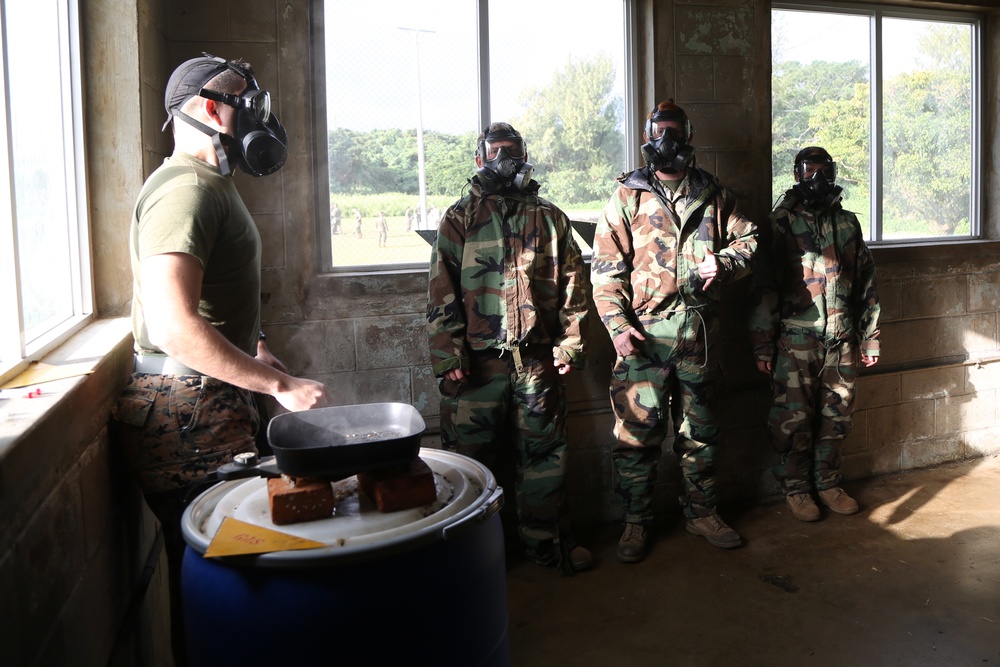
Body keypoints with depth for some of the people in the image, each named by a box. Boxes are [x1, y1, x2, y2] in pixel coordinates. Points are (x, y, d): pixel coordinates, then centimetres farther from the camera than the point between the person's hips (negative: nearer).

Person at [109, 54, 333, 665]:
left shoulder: (212, 184, 19)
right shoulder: (188, 188, -16)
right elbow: (174, 326, -28)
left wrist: (266, 359, 15)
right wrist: (282, 386, -24)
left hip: (213, 402, 10)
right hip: (188, 413, -10)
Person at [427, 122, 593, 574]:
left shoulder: (550, 218, 12)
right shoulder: (460, 219, 5)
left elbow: (573, 285, 11)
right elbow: (441, 292, -1)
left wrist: (570, 343, 2)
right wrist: (448, 355, -9)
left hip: (538, 360, 2)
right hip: (478, 361, -2)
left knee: (546, 451, 10)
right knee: (468, 455, 4)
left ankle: (544, 538, 26)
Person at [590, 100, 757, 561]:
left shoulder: (713, 195, 11)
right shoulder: (627, 197, 2)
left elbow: (747, 238, 17)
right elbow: (606, 268, -4)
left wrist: (724, 261, -6)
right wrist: (617, 325, -14)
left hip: (698, 331, 3)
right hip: (644, 332, -3)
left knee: (699, 427, 14)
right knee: (638, 429, 1)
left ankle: (702, 512, 29)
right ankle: (636, 522, 15)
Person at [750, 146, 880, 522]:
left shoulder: (848, 224, 9)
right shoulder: (780, 225, -3)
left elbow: (867, 283, 13)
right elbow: (763, 289, -6)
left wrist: (870, 337, 11)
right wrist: (762, 346, -9)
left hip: (841, 342, 4)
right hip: (795, 341, -4)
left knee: (836, 417, 11)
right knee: (794, 420, 3)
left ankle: (827, 483, 27)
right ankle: (796, 488, 18)